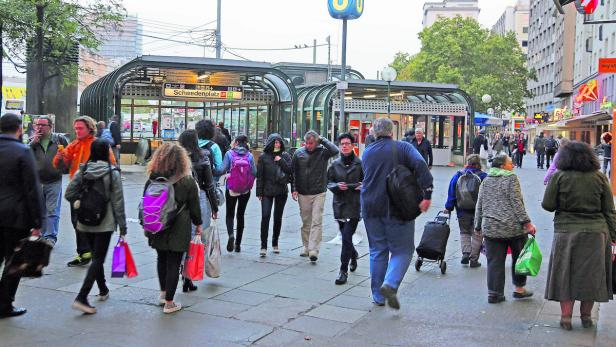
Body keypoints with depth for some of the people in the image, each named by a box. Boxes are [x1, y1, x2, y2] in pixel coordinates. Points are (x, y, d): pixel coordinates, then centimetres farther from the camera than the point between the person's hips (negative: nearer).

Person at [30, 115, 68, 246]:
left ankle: (51, 237, 4)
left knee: (52, 211, -1)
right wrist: (33, 142, -13)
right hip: (37, 181, 3)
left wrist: (63, 168, -1)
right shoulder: (32, 140, 6)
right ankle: (42, 235, 23)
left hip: (54, 182, -3)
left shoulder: (60, 139, 0)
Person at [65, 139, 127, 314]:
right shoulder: (113, 173, -11)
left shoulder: (82, 171, 0)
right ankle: (81, 298, -11)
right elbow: (118, 202, -10)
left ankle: (103, 290, 35)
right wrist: (122, 226, -4)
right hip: (105, 223, -5)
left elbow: (69, 193, -1)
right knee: (98, 259, -1)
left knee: (96, 256, 20)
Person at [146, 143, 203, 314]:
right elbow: (194, 206, -4)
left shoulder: (152, 180, -3)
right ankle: (169, 303, 8)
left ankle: (163, 293, 35)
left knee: (161, 259, 22)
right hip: (179, 229, -4)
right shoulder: (188, 181, -11)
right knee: (174, 263, 3)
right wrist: (198, 224, 11)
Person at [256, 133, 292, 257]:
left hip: (282, 191, 2)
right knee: (265, 216, -12)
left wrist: (281, 161, -13)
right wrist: (259, 192, -4)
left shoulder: (285, 156, 5)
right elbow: (259, 175, -1)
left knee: (278, 217, 10)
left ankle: (275, 243, 26)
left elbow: (290, 170, -4)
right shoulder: (263, 157, -1)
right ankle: (263, 246, -8)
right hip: (267, 191, -2)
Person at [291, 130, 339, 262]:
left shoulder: (322, 151, -3)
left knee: (317, 222, -9)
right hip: (303, 194, 3)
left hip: (319, 193, -3)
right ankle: (307, 248, 24)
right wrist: (294, 189, 3)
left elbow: (335, 151, -24)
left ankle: (314, 250, -11)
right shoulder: (298, 153, 4)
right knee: (305, 222, 12)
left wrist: (322, 140, -14)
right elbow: (293, 172, 9)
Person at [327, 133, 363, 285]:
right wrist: (337, 186, -11)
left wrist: (362, 186, -17)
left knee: (346, 237, -11)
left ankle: (343, 271, -3)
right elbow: (329, 182, 9)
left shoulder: (360, 164, -3)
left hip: (354, 205, -4)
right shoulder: (335, 164, 6)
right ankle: (353, 255, 49)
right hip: (339, 204, 4)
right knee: (345, 236, 18)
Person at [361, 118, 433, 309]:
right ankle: (390, 284, -17)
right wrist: (427, 194, -21)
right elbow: (421, 166, -19)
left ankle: (378, 296, 16)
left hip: (371, 208, 4)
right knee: (402, 250, 6)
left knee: (377, 251, 13)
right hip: (397, 208, -4)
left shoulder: (367, 152, 9)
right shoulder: (403, 148, -4)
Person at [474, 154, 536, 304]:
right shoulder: (511, 178, -5)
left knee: (494, 262, 6)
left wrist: (478, 226, 20)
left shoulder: (485, 182, 11)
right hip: (514, 227, -4)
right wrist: (527, 222, -11)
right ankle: (519, 288, 22)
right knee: (519, 257, 15)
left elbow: (479, 206, 13)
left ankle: (494, 293, 6)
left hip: (490, 228, 4)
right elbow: (517, 203, -12)